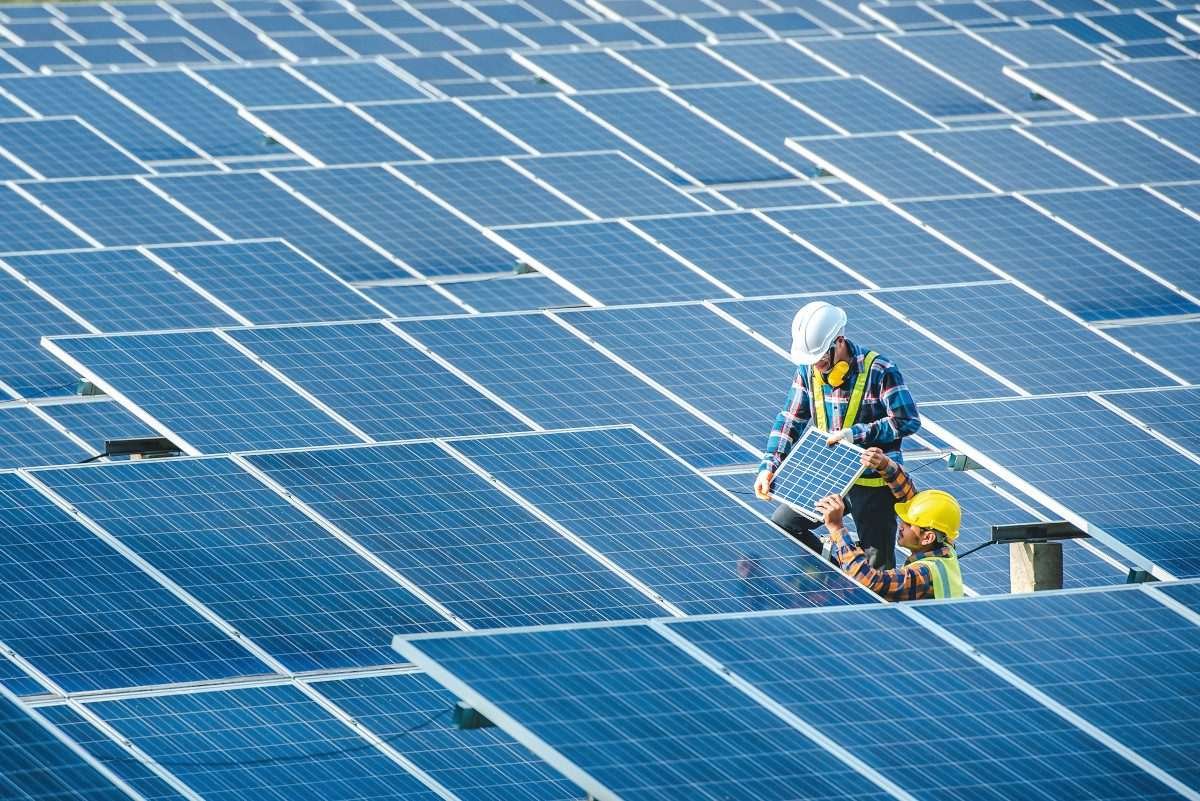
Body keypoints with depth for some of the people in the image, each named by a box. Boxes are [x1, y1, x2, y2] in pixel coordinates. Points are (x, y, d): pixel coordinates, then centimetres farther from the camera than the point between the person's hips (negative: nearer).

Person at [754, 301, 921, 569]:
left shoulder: (879, 371, -19)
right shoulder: (808, 370, -2)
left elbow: (908, 421, -19)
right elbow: (790, 420, 4)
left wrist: (856, 434, -25)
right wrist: (768, 467, -7)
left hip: (873, 483, -6)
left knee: (877, 564, 0)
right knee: (781, 526, 8)